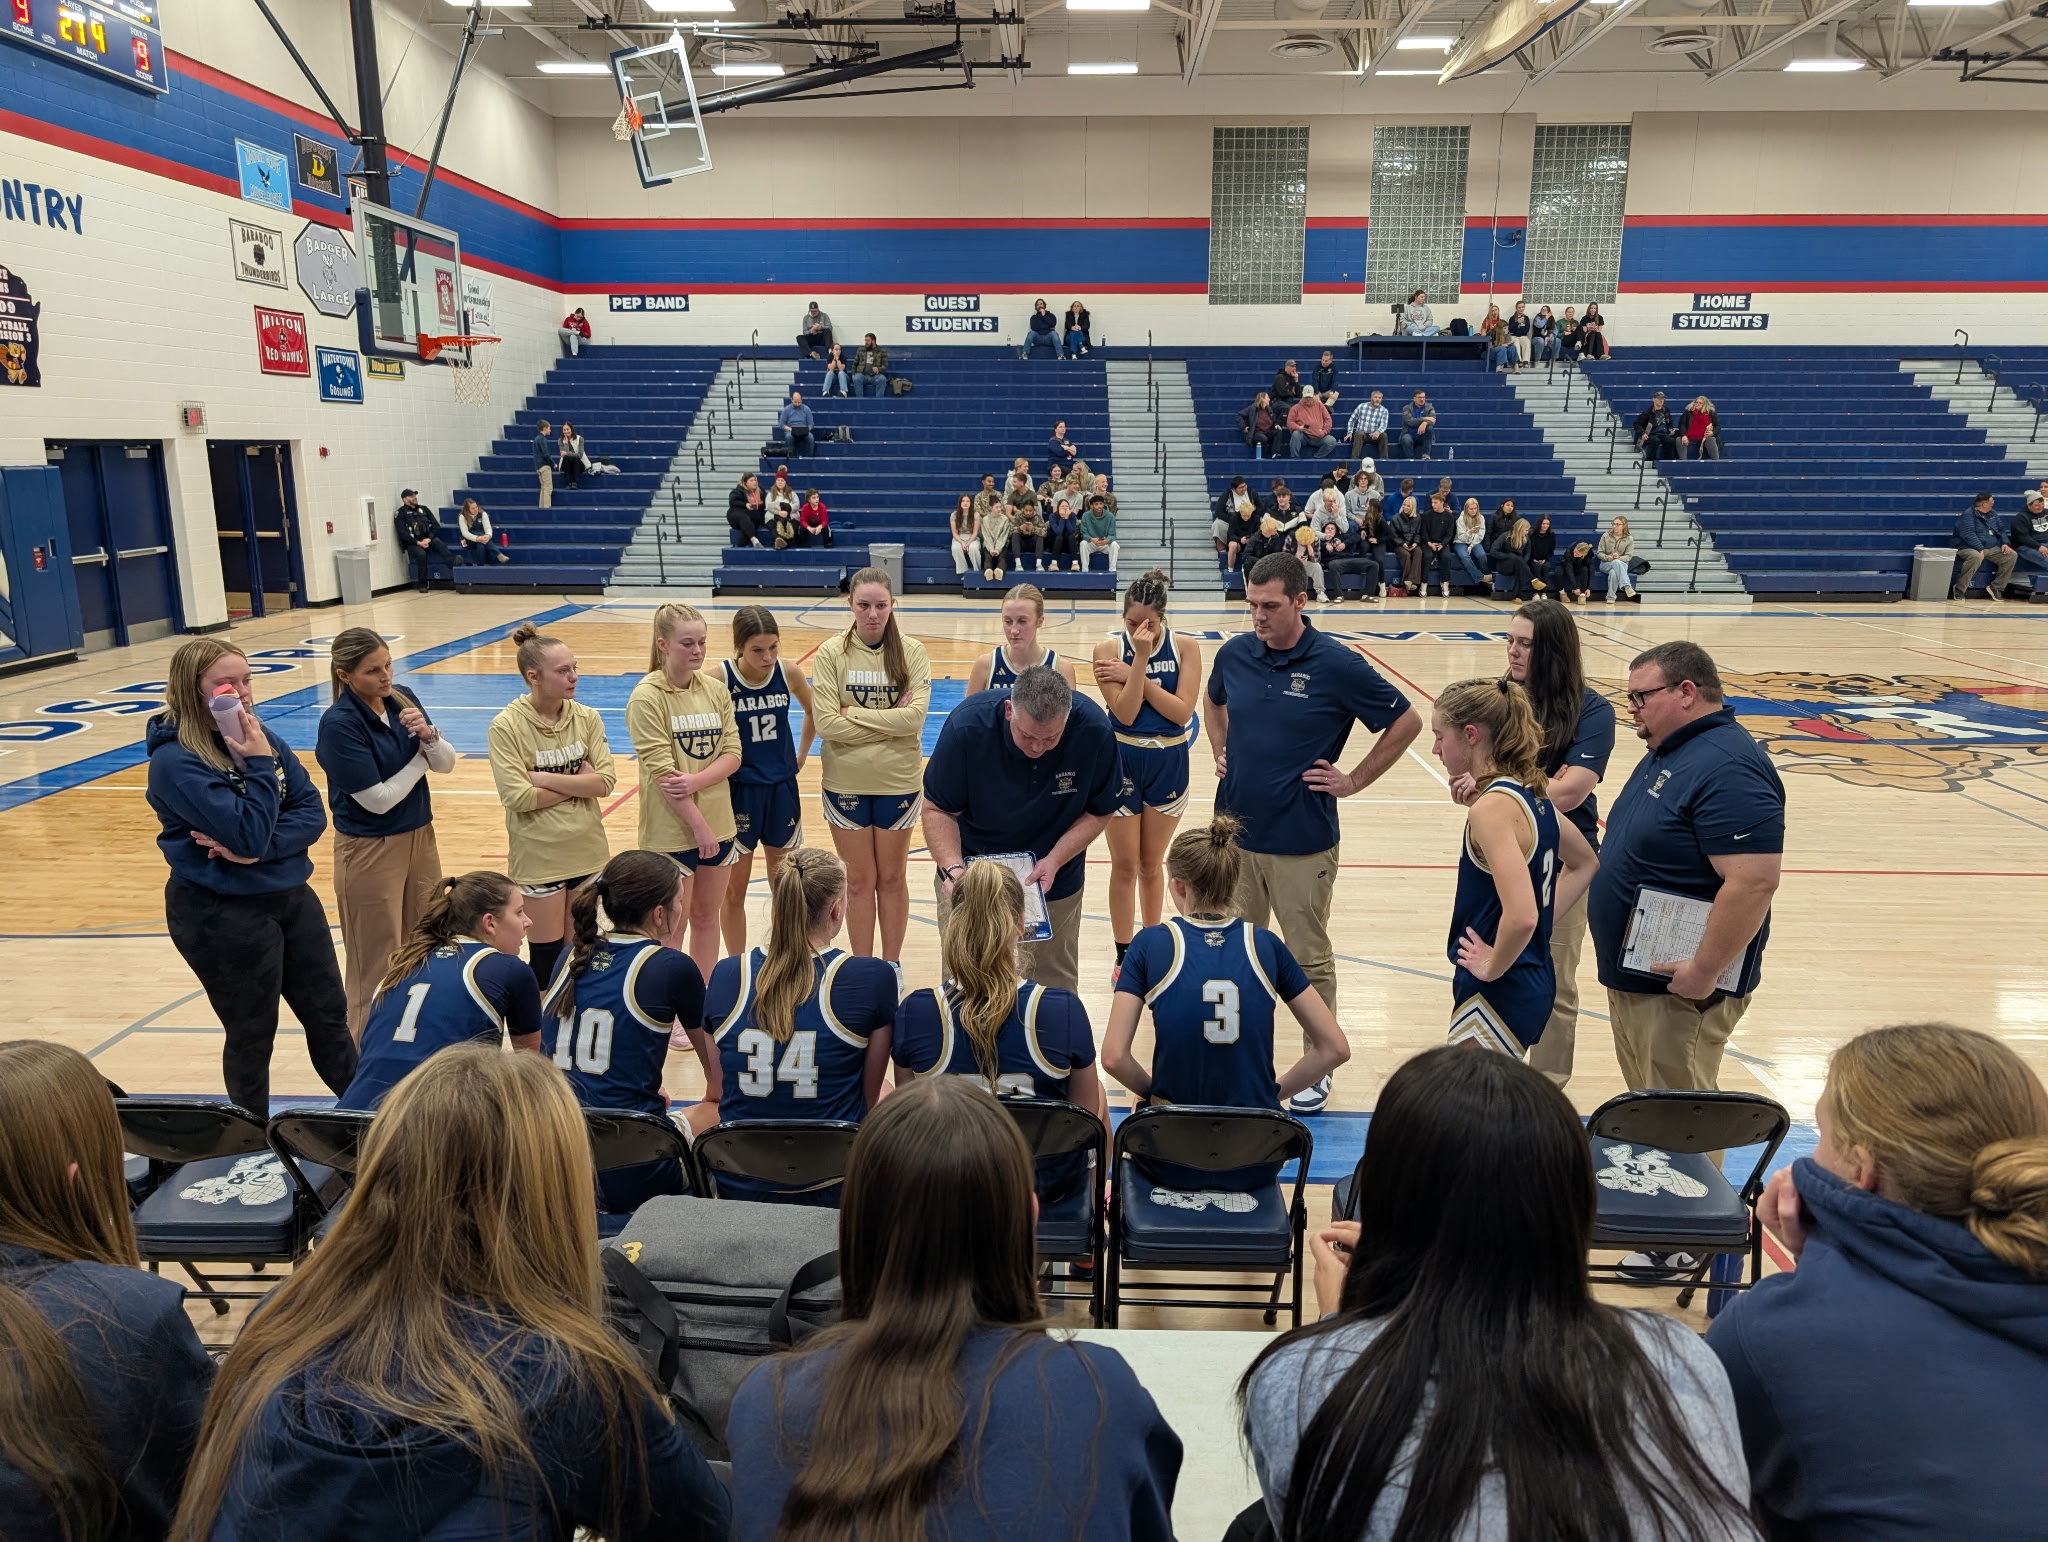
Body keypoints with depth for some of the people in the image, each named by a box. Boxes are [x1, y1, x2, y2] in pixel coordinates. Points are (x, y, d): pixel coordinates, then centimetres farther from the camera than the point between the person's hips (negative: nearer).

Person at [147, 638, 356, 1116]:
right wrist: (259, 766, -21)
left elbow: (311, 812, -4)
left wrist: (259, 849, -19)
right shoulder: (176, 761, -19)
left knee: (329, 1014, 15)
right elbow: (248, 834, -25)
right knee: (252, 1035, 9)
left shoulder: (261, 737, 1)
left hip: (290, 897, 6)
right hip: (220, 914, -6)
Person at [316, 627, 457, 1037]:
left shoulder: (402, 699, -1)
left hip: (419, 837, 6)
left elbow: (446, 764, 1)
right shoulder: (339, 724, -20)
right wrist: (420, 758, -9)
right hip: (370, 851, -6)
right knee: (377, 966, 6)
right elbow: (379, 799, -21)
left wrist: (429, 736, -19)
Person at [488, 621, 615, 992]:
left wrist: (546, 778, -16)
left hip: (587, 852, 4)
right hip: (539, 859, -4)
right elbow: (518, 798, -19)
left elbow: (606, 781, -9)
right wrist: (578, 782, -12)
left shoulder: (587, 717, -2)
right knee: (546, 958, 6)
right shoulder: (507, 726, -13)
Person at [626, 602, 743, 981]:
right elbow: (662, 771, -16)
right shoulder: (647, 697, -12)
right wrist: (699, 825, -17)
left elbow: (732, 754, -1)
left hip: (718, 823, 5)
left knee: (707, 917, 15)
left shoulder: (716, 688, 3)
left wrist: (697, 780, -19)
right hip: (671, 830, -5)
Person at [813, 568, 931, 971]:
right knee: (859, 881, 12)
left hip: (899, 781, 0)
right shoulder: (831, 653, -7)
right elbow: (827, 724, -15)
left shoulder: (911, 651, -7)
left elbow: (916, 716, -17)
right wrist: (890, 720, -17)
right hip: (847, 782, 0)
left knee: (892, 878, 13)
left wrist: (854, 714, -17)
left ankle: (891, 966, 28)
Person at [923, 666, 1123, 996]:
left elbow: (1100, 810, -8)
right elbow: (938, 809, -15)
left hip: (1056, 883, 1)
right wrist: (951, 870, -31)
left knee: (1056, 986, 14)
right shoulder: (967, 724, -26)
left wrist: (1055, 861, -20)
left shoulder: (1095, 730, -23)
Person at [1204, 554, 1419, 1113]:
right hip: (1236, 831, 4)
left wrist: (1353, 781, -5)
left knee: (1309, 959, 7)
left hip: (1302, 841, -4)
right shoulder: (1234, 653, 0)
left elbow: (1406, 722, -4)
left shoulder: (1336, 664, -13)